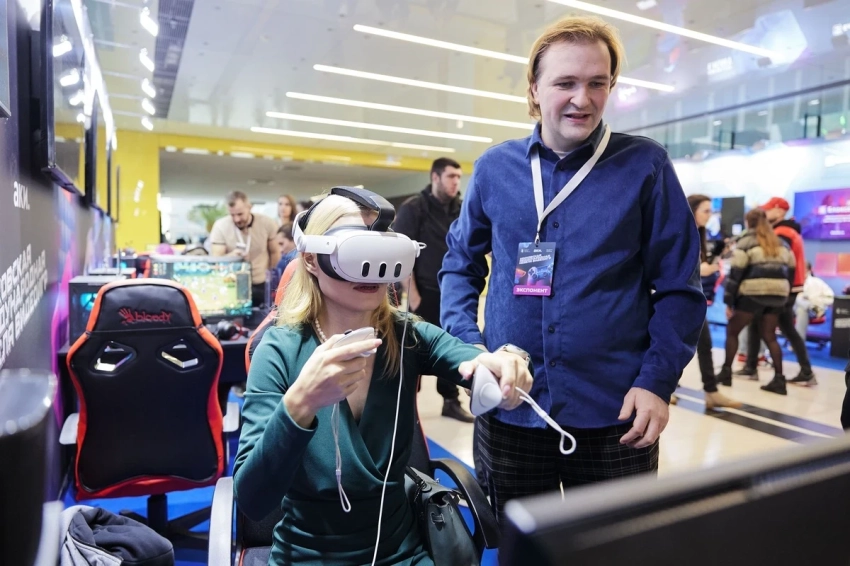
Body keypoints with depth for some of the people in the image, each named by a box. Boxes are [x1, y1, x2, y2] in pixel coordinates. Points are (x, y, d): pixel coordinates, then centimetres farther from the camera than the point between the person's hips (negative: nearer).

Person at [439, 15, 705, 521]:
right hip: (509, 409, 2)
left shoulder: (645, 165, -3)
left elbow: (680, 286, -2)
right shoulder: (495, 167, 2)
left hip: (616, 414, -1)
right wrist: (464, 345, -4)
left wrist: (657, 381, -12)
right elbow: (461, 264, 10)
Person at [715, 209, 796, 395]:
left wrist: (728, 300, -4)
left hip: (753, 294, -5)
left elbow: (736, 271, -6)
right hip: (777, 294, 6)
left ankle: (726, 371, 12)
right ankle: (779, 380, 8)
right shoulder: (781, 243, 18)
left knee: (732, 331, 10)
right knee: (770, 336, 14)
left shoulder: (746, 242, 0)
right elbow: (791, 269, 17)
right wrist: (786, 292, 22)